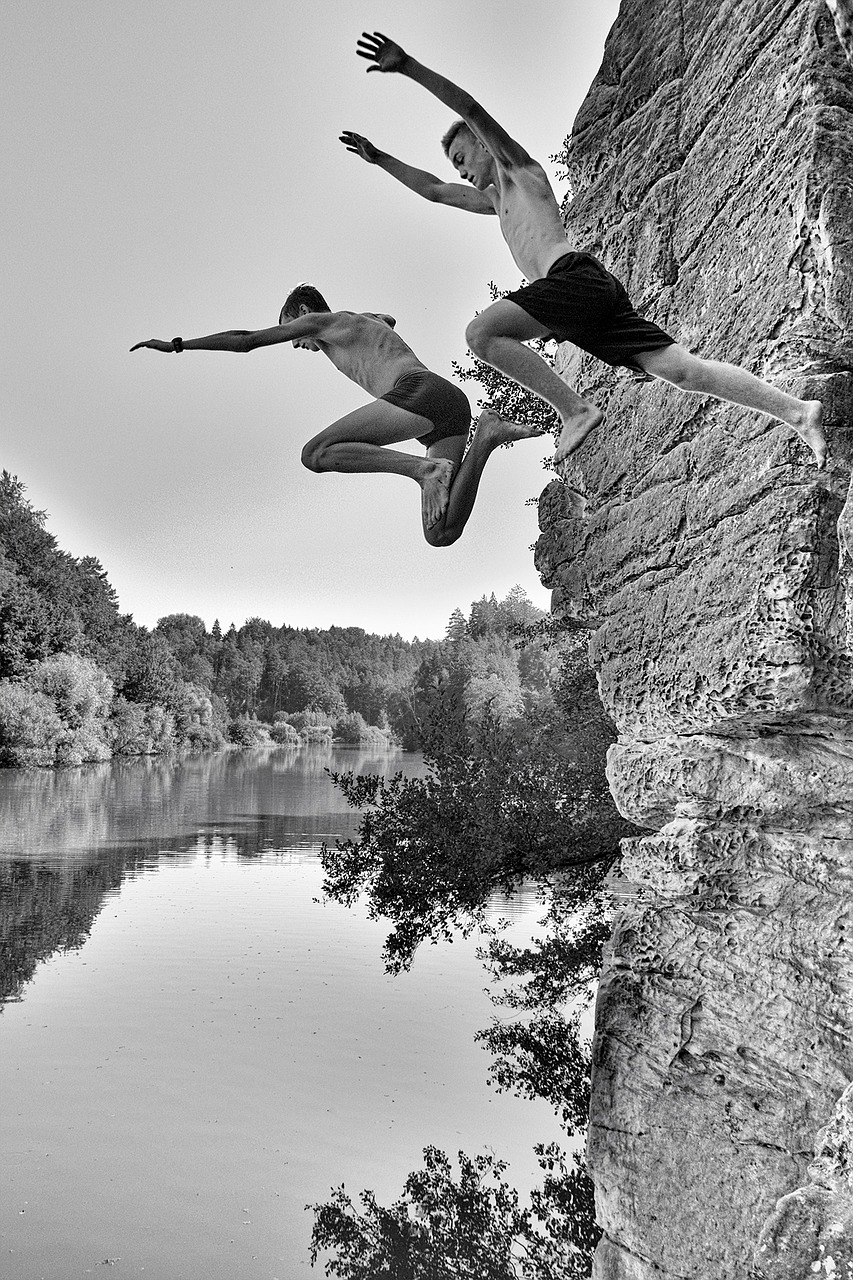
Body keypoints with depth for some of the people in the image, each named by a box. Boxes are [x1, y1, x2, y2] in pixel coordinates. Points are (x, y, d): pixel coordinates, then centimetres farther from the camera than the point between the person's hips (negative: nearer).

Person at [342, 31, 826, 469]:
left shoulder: (521, 168, 16)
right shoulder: (496, 200, 39)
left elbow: (470, 109, 3)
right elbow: (434, 190, 46)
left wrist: (408, 66, -1)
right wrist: (379, 158, 44)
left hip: (576, 275, -9)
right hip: (595, 293, 9)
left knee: (481, 332, -18)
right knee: (681, 368, -6)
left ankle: (576, 410, -24)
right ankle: (796, 411, -14)